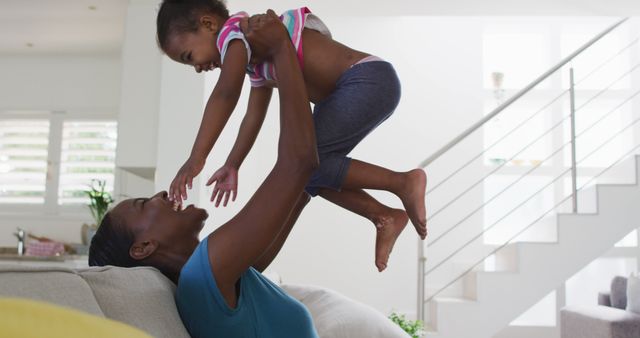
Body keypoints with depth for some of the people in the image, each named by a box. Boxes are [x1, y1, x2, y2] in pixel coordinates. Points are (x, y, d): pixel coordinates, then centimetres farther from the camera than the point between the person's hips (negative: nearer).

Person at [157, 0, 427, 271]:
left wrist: (196, 159, -29)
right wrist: (231, 166, 19)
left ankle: (403, 182, -9)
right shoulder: (255, 57, 22)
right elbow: (254, 116, 23)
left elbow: (225, 95, -25)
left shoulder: (235, 29, -8)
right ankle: (385, 217, 11)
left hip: (369, 80, -10)